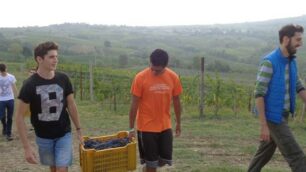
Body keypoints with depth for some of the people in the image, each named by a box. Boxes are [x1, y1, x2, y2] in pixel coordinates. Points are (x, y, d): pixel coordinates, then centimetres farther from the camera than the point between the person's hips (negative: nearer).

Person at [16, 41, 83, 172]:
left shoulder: (63, 79, -8)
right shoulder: (30, 85, -17)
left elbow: (71, 105, 4)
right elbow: (20, 117, -13)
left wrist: (78, 130, 6)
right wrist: (27, 147, -16)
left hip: (64, 134, 1)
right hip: (43, 137, -1)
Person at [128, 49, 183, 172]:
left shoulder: (173, 77, -5)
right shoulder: (140, 78, -14)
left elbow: (176, 101, 7)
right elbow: (134, 104, -9)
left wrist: (178, 123, 12)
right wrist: (131, 128, -7)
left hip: (165, 126, 4)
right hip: (146, 127, -3)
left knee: (166, 159, 8)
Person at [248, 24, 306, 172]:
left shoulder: (291, 61, 7)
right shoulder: (269, 62, -19)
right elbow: (259, 94, -21)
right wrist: (263, 125, -21)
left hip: (282, 116, 8)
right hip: (273, 118, -8)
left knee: (265, 153, 18)